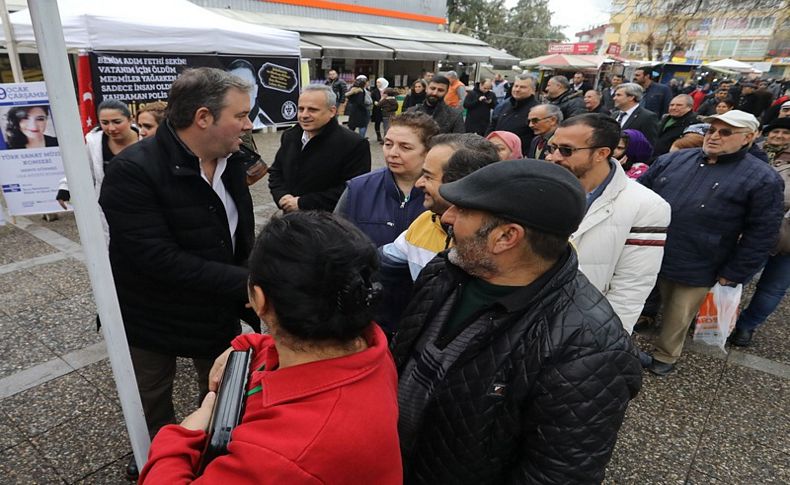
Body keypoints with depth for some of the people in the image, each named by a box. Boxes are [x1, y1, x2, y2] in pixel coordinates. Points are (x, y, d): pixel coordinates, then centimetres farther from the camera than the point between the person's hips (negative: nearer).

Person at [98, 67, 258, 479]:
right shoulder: (132, 170, -26)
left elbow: (241, 240, -1)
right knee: (152, 413, 22)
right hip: (153, 319, -4)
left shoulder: (229, 162, -6)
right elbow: (161, 260, -32)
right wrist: (247, 283, -31)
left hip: (220, 310, 5)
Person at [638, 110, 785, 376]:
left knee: (677, 320, 14)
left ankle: (665, 355, 39)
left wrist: (733, 275, -8)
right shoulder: (672, 160, 3)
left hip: (695, 270, -3)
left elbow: (761, 235, -7)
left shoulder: (763, 179, -7)